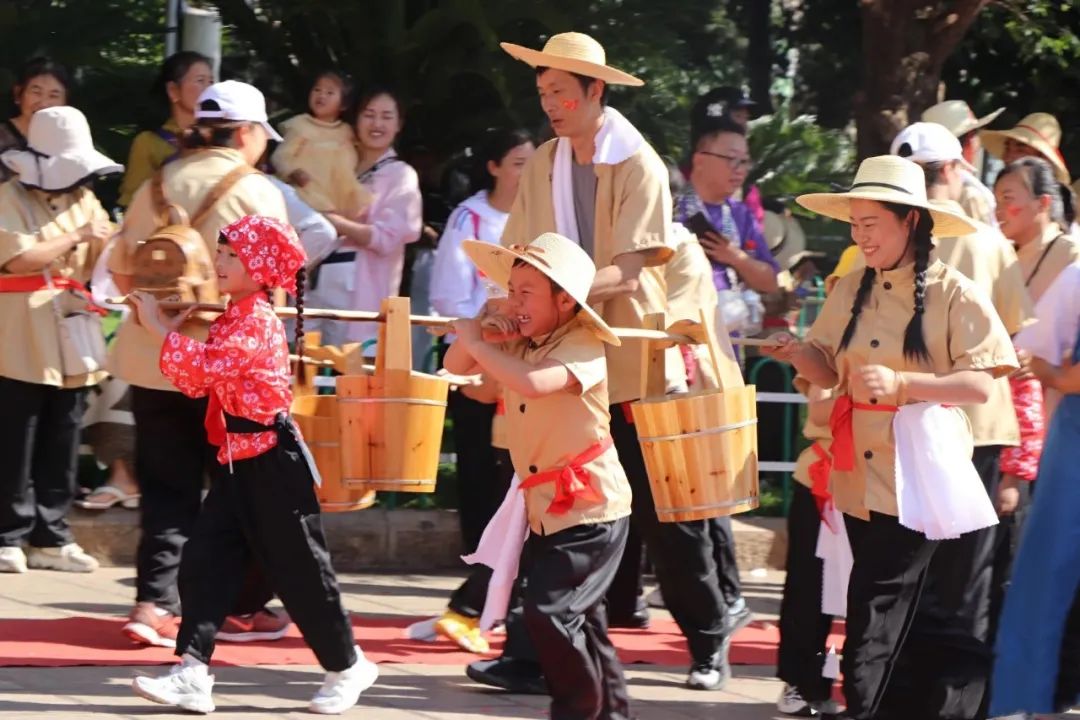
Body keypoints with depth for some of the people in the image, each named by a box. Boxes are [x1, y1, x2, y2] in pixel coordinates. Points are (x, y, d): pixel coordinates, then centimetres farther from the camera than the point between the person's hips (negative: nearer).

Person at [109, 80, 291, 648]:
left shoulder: (155, 188, 6)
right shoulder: (256, 192, -8)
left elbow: (123, 272, 7)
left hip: (154, 360, 4)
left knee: (167, 487, 8)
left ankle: (154, 602, -1)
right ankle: (242, 608, 13)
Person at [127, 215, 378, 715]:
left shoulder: (256, 320, -16)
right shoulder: (232, 317, 14)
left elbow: (207, 366, -28)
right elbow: (197, 383, 15)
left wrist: (159, 329, -21)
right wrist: (171, 333, 3)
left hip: (272, 464, -9)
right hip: (239, 462, 9)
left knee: (299, 568, 0)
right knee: (204, 562, 1)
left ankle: (347, 666, 15)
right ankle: (192, 675, -2)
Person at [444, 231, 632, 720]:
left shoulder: (582, 347, -19)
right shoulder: (517, 343, 5)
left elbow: (531, 382, -37)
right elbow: (457, 365, 7)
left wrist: (476, 342, -26)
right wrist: (481, 336, -13)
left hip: (591, 506, -9)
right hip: (545, 508, 9)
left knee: (549, 610, -17)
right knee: (577, 615, 17)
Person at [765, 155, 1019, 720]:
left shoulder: (953, 294, -8)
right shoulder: (850, 292, 9)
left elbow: (980, 385, -12)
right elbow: (830, 370, 16)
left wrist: (901, 383, -23)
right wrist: (798, 354, -6)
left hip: (920, 478, -6)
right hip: (860, 477, 6)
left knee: (876, 609, -8)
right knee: (894, 612, 13)